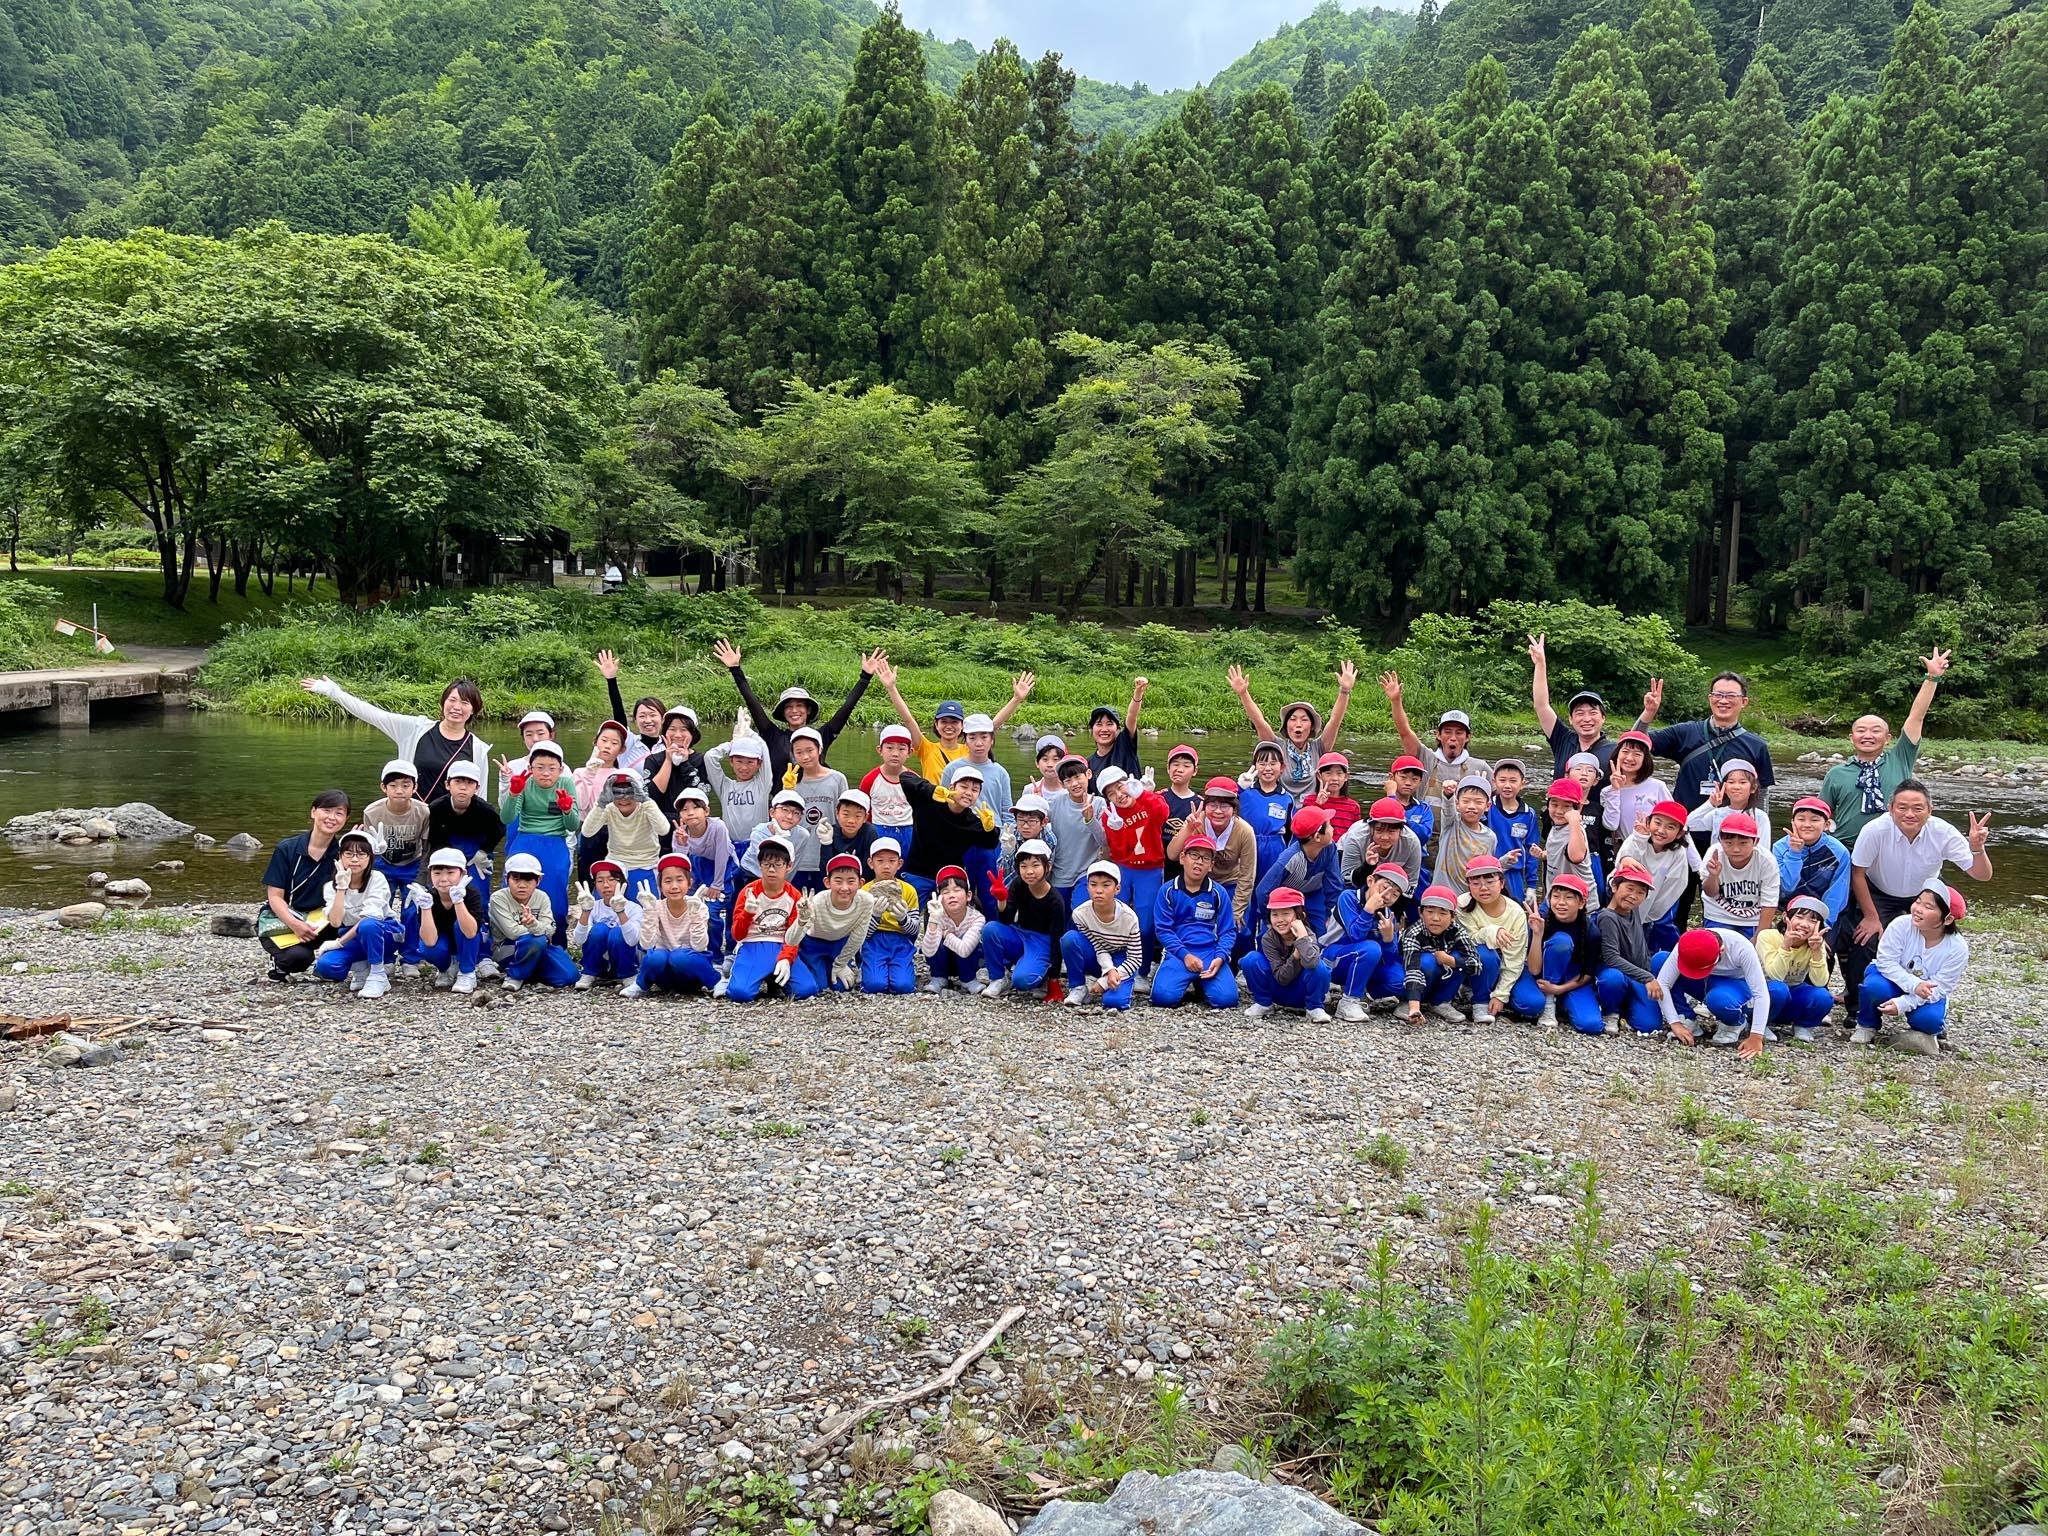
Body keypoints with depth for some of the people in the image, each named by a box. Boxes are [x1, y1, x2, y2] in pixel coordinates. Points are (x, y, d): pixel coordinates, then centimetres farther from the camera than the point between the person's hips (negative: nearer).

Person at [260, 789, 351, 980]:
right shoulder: (286, 848, -10)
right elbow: (275, 896, -9)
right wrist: (294, 924, -28)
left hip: (315, 916, 2)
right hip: (279, 918, -2)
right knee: (299, 957, -33)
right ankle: (279, 964, 4)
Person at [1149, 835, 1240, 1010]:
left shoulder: (1219, 893, 4)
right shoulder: (1167, 891, 1)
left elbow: (1228, 931, 5)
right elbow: (1163, 929, -1)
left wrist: (1220, 957, -14)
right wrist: (1185, 955, -14)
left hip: (1211, 953, 1)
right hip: (1178, 953, -1)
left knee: (1226, 999, -23)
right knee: (1163, 996, -27)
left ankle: (1201, 983, 13)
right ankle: (1187, 981, 10)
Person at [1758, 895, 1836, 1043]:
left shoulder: (1816, 944, -12)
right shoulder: (1768, 936, -22)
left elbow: (1820, 983, -25)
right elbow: (1775, 977, -32)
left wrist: (1817, 952, -37)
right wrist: (1785, 946, -44)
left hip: (1793, 996, 3)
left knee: (1823, 997, -28)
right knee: (1778, 989, -37)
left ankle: (1802, 1026, 3)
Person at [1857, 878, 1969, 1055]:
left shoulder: (1957, 949, -22)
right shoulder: (1901, 924, -25)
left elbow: (1938, 988, -22)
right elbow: (1886, 962, -22)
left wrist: (1902, 1004, -33)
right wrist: (1914, 985, -36)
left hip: (1926, 994, 0)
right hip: (1894, 980, 0)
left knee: (1930, 1019, -32)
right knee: (1874, 986, -34)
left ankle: (1924, 1033, 8)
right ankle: (1866, 1027, -4)